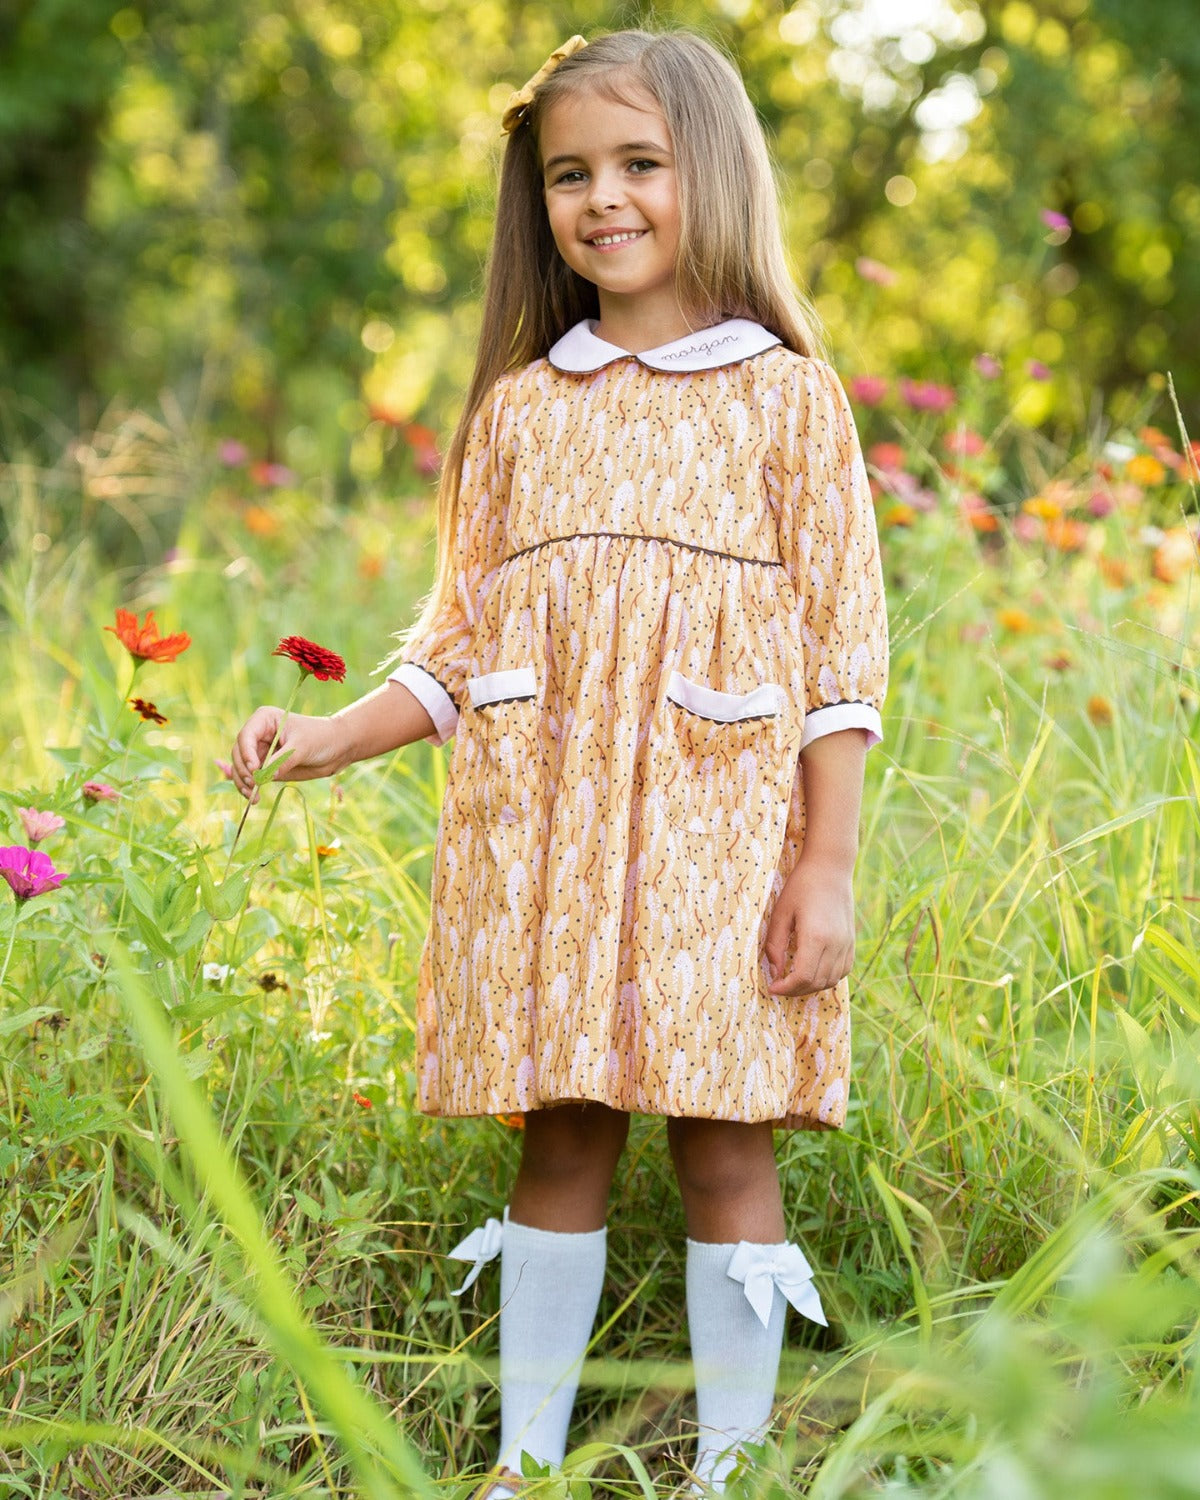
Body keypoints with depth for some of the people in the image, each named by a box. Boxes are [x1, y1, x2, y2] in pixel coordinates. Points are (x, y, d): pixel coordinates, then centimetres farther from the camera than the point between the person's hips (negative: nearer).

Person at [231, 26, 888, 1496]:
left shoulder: (786, 397, 2)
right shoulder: (520, 408, 12)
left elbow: (839, 653, 0)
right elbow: (462, 642, 14)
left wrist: (827, 868, -6)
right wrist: (331, 737, -1)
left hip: (716, 837, -3)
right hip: (539, 841, 3)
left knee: (724, 1146, 0)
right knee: (558, 1143, 7)